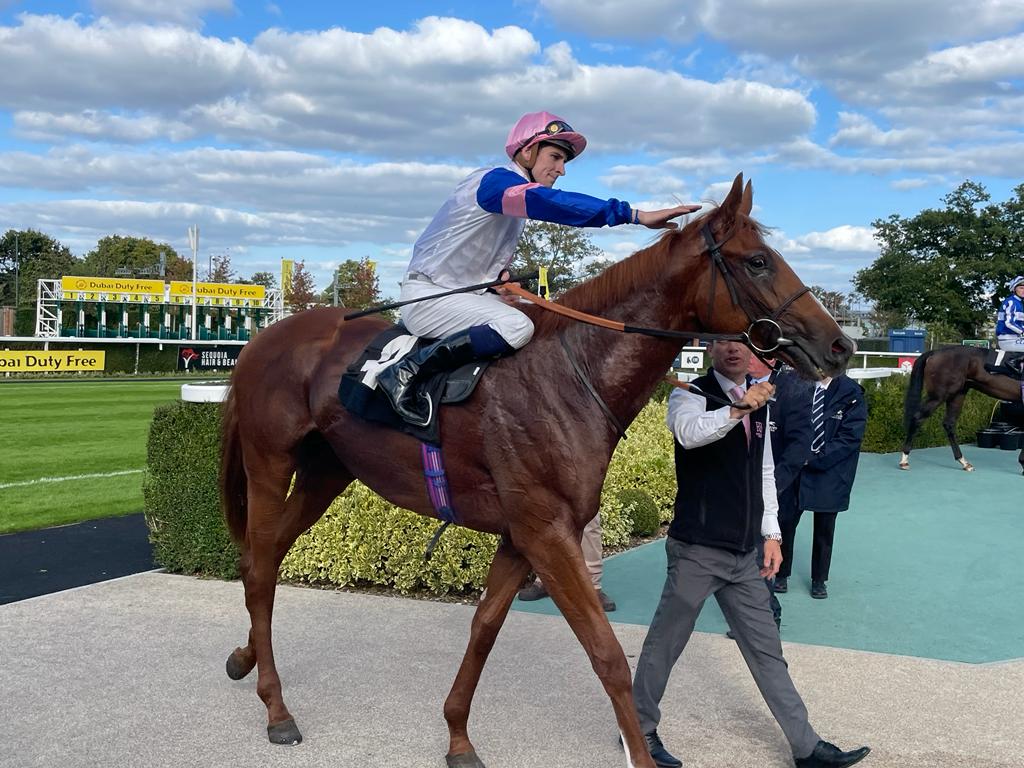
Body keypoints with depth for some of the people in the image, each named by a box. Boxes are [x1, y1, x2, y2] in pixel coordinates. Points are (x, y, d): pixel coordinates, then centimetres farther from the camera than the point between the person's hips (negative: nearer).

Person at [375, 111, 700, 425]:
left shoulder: (515, 190, 12)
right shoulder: (498, 180, -19)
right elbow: (550, 202, -39)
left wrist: (500, 275, 1)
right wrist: (634, 215, -46)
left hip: (464, 293, 10)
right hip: (427, 295, -10)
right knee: (517, 327, -32)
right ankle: (405, 372, -25)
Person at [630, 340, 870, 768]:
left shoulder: (758, 404, 11)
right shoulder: (692, 395, -10)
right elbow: (689, 431, -34)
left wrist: (771, 533, 12)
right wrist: (737, 410, -49)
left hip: (744, 553, 7)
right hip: (697, 548, -6)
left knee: (765, 648, 12)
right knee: (666, 641, 7)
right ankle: (640, 729, 25)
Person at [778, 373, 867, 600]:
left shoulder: (851, 393, -12)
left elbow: (850, 437, -13)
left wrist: (814, 459, -16)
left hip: (830, 472, -1)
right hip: (794, 466, 1)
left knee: (824, 529, 13)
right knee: (785, 521, 5)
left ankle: (819, 580, 31)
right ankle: (781, 573, 27)